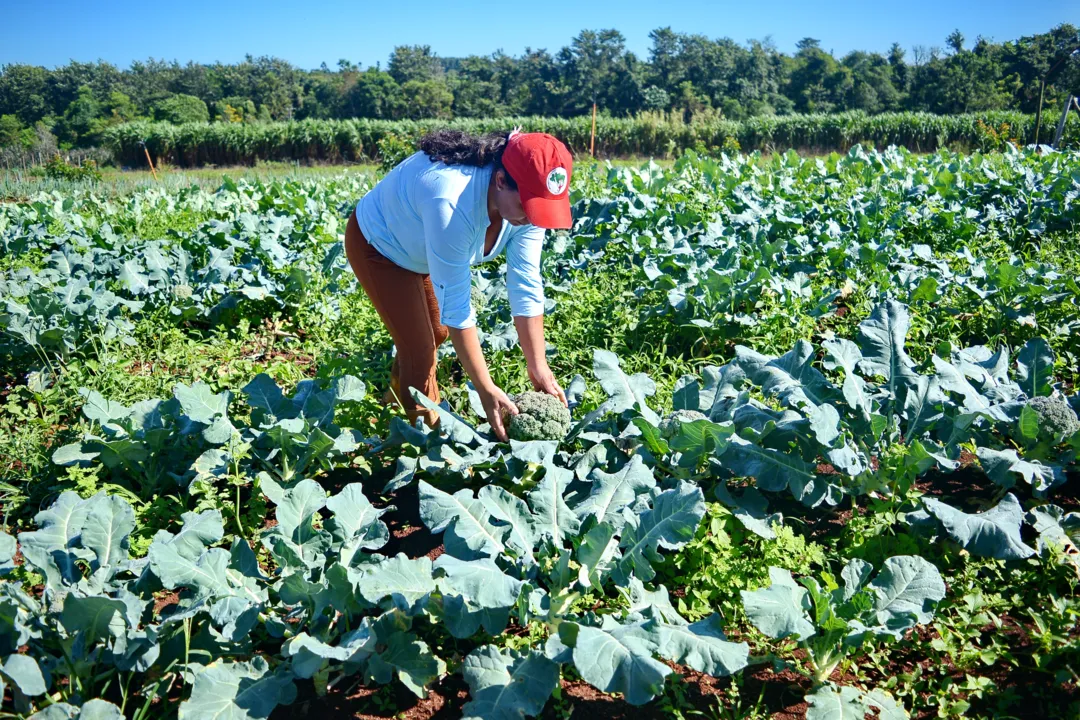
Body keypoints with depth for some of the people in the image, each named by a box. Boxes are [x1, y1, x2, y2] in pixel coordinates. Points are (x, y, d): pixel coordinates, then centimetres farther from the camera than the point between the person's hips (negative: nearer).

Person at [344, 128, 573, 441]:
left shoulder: (528, 198, -25)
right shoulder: (452, 203, -45)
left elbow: (527, 288, -20)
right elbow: (455, 306, -40)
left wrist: (539, 369, -21)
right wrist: (486, 390, -37)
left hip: (420, 249, 6)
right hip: (378, 245, -6)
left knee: (437, 332, 19)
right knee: (419, 348, -10)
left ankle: (399, 395, 46)